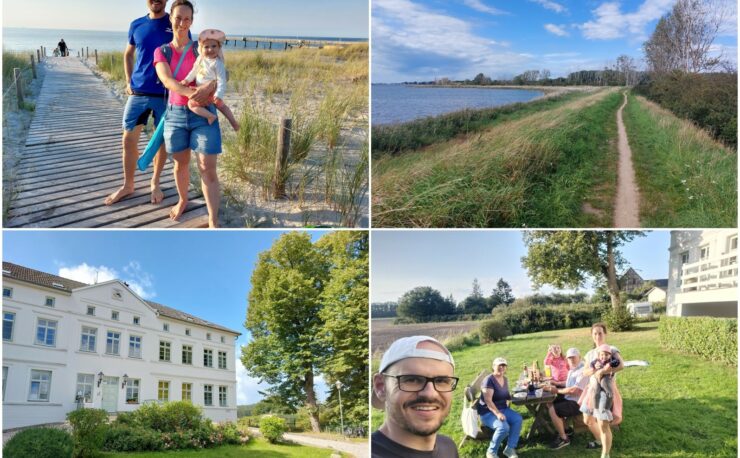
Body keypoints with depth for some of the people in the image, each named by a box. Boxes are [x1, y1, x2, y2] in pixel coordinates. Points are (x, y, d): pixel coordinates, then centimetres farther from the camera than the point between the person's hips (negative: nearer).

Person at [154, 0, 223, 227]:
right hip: (175, 113, 2)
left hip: (203, 114, -2)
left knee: (207, 169, -8)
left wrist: (210, 86, -29)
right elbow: (167, 81, -11)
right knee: (180, 164, 13)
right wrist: (191, 93, -30)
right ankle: (182, 200, 41)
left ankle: (213, 222, -6)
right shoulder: (162, 52, 5)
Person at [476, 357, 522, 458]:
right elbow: (488, 400, -24)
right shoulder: (489, 380, -17)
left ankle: (510, 448, -9)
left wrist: (510, 396, 3)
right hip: (488, 412, -8)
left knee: (518, 419, -19)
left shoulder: (505, 379, 9)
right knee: (504, 427, -32)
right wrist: (497, 413, -34)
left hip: (502, 409, 8)